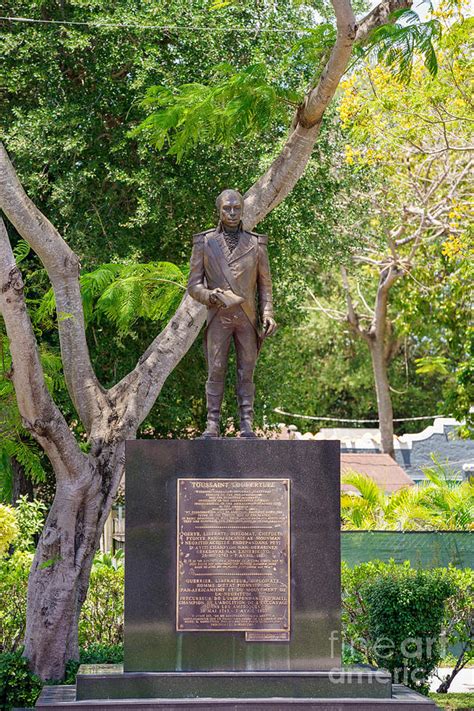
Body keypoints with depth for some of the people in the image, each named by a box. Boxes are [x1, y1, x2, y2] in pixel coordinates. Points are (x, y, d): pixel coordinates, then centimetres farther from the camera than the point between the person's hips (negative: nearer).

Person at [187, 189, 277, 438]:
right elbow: (193, 285, 5)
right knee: (216, 371, -4)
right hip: (218, 317, -1)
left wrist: (267, 314, -2)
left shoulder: (256, 243, 9)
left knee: (246, 372, 0)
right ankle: (212, 425, -4)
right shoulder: (204, 242, 6)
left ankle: (247, 425, 1)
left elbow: (264, 284, 12)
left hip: (247, 317, 1)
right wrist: (209, 295, -16)